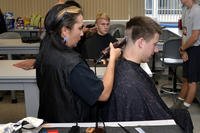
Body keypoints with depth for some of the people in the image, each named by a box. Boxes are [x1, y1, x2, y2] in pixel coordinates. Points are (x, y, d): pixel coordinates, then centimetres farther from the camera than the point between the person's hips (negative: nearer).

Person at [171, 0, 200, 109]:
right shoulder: (186, 11, 7)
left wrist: (182, 48, -7)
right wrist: (184, 51, 0)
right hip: (187, 49, 8)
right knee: (185, 79, 19)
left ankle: (184, 107, 11)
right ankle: (180, 101, 31)